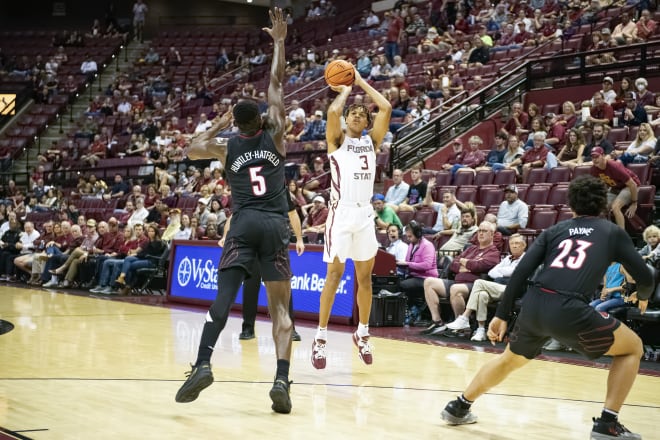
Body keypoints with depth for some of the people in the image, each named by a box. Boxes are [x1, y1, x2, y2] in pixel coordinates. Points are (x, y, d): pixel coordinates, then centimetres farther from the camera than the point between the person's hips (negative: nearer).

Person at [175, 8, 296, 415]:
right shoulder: (274, 136, 9)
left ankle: (203, 364, -28)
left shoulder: (229, 148, 12)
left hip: (244, 225, 0)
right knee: (280, 308, 3)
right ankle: (282, 380, -13)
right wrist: (279, 41, 21)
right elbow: (276, 83, 14)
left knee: (223, 297, -7)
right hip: (275, 226, 0)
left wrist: (219, 124, 40)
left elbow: (192, 148, 31)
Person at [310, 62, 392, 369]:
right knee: (334, 274, -4)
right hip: (342, 212, -4)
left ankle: (362, 334, 22)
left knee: (364, 276, 9)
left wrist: (361, 83, 10)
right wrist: (347, 87, 2)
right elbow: (332, 111, -16)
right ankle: (320, 338, 2)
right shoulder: (337, 139, 4)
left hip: (365, 214, 4)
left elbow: (387, 108, 3)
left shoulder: (372, 140, 14)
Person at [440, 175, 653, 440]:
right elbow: (645, 277, 16)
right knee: (633, 348, 17)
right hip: (569, 310, -4)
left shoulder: (555, 230, 22)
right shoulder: (613, 232, 16)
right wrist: (643, 297, 39)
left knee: (510, 359, 33)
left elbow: (522, 271, 13)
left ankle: (459, 407, 42)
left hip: (533, 304, 4)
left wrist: (501, 315, 16)